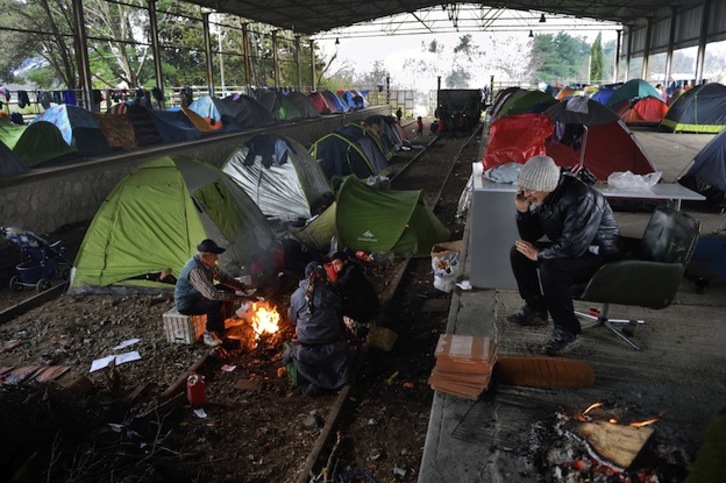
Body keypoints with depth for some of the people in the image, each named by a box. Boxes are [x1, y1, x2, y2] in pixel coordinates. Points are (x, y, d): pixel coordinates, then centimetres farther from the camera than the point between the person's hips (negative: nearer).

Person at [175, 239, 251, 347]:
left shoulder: (207, 263, -6)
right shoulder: (195, 270, -34)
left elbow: (223, 277, 6)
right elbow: (213, 295, -38)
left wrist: (242, 286, -8)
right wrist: (236, 298, -33)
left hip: (200, 295, 9)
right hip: (187, 304, -9)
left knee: (229, 290, 1)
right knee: (218, 304, -31)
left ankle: (221, 324, 13)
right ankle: (209, 334, -8)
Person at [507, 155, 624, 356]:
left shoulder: (581, 199, -31)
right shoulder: (543, 195, -4)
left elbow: (572, 247, -36)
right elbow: (530, 237, 2)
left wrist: (539, 254, -22)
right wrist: (523, 211, -16)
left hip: (599, 255, -9)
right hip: (569, 248, 9)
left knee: (551, 268, -33)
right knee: (519, 252, 2)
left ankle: (568, 331, -17)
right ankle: (535, 309, 15)